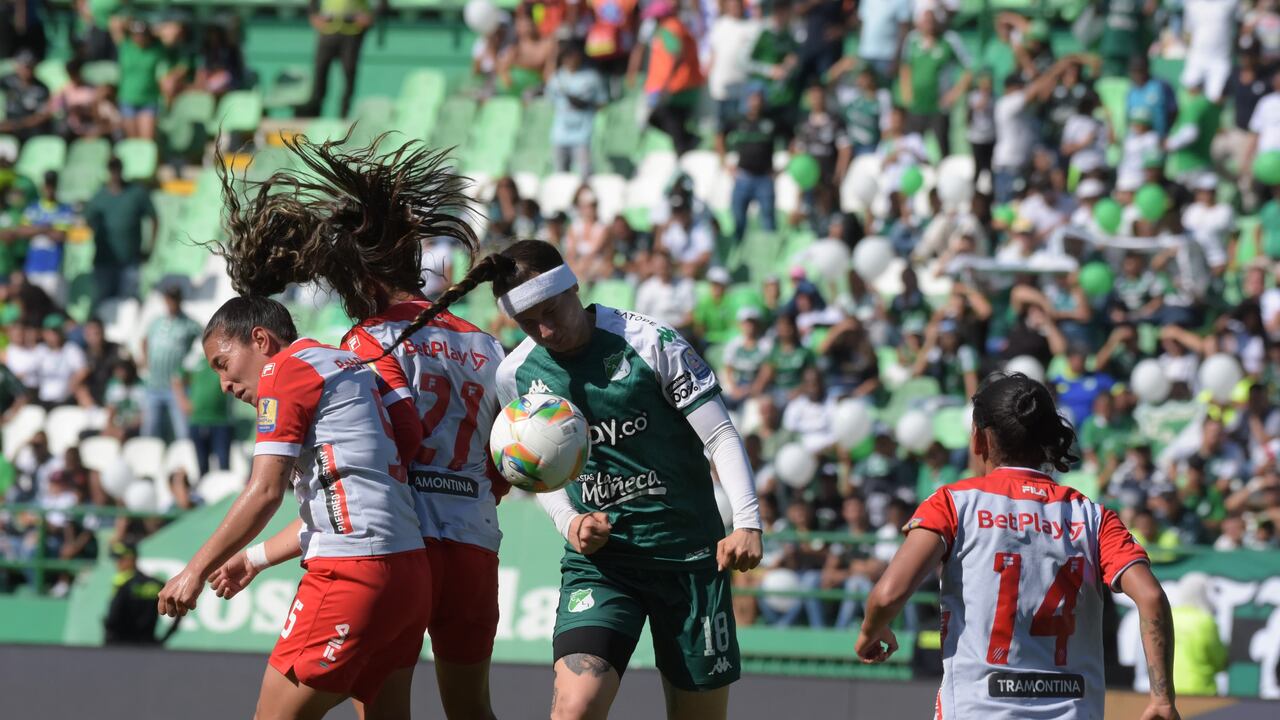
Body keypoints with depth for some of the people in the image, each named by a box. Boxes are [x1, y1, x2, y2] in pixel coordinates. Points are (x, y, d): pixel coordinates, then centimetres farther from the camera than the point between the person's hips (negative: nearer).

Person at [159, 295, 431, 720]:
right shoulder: (352, 367, 23)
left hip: (352, 572, -9)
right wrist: (254, 558, 31)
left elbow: (265, 493, -10)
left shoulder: (285, 370, -2)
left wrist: (196, 570, -3)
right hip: (410, 569, 9)